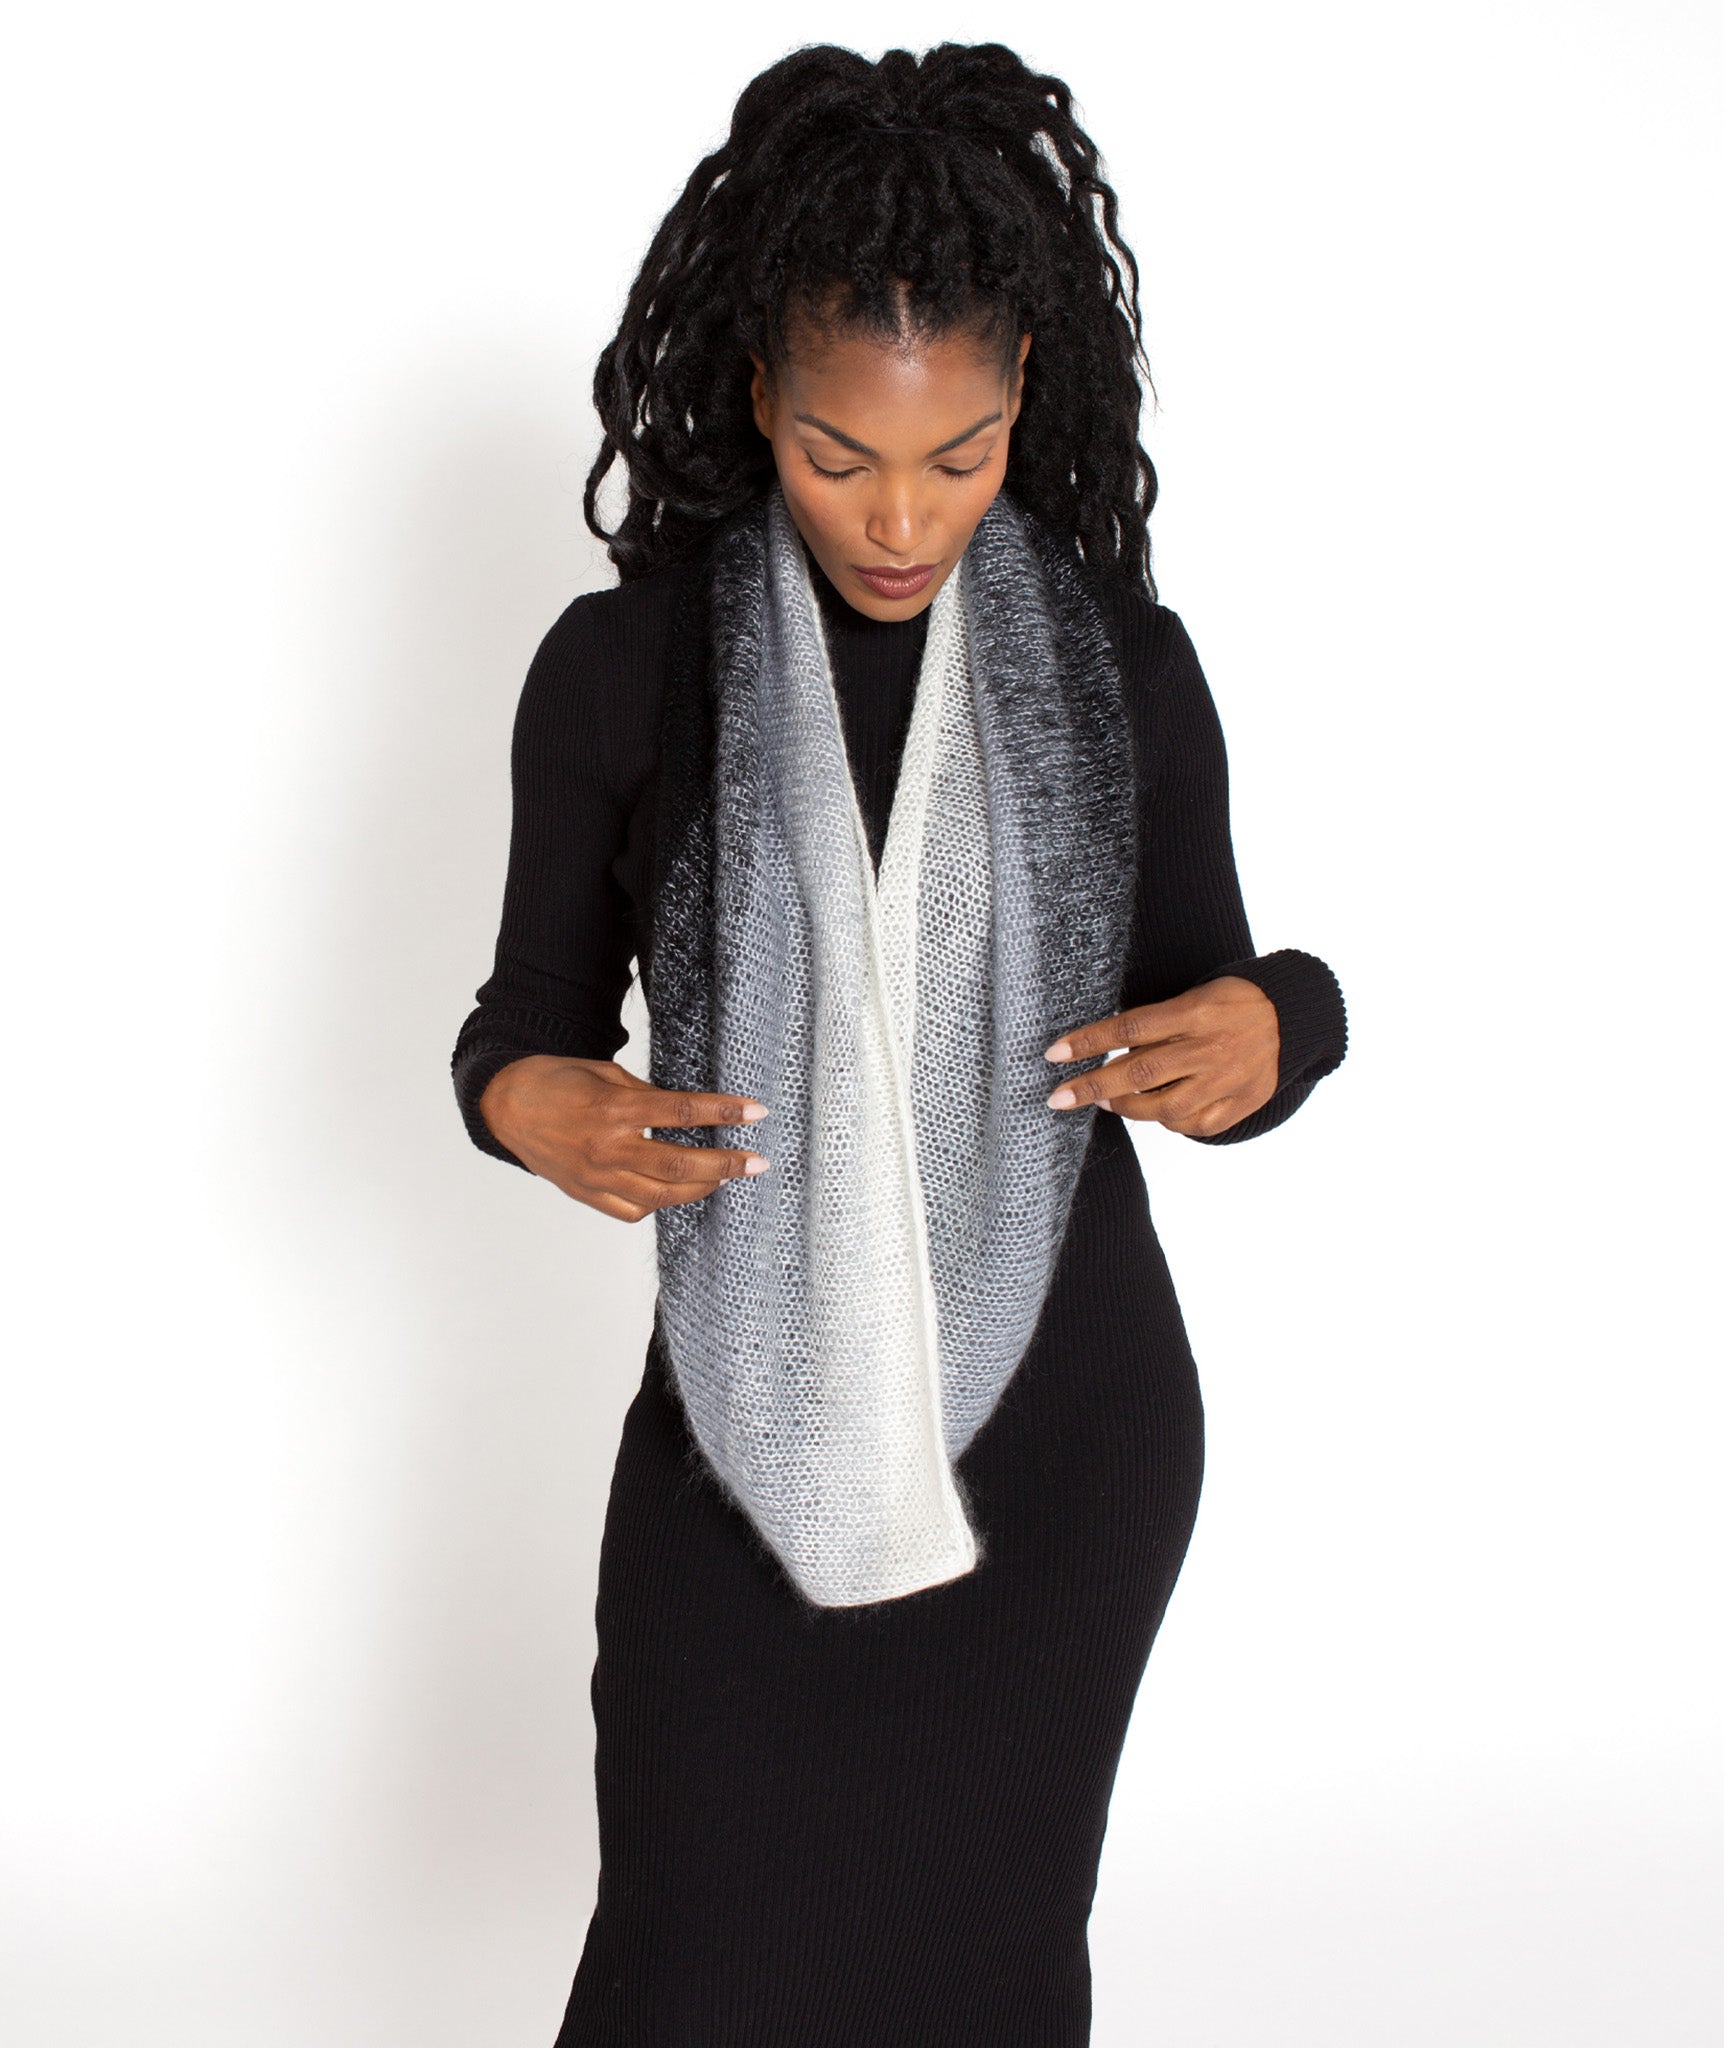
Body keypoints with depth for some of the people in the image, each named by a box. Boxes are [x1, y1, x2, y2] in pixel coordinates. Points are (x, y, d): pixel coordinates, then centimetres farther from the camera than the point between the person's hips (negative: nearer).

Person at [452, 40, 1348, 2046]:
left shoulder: (1120, 666, -2)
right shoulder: (623, 664, -6)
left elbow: (1205, 999, 5)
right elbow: (536, 1005, 2)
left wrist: (1271, 1027, -18)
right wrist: (527, 1099, -20)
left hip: (1066, 1427, 1)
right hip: (749, 1424, -1)